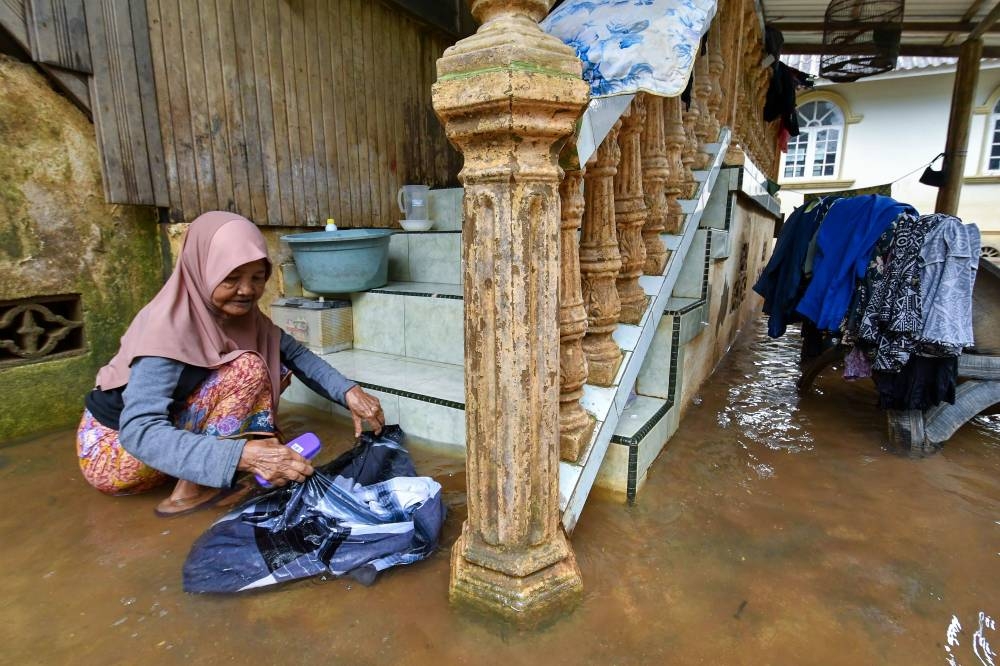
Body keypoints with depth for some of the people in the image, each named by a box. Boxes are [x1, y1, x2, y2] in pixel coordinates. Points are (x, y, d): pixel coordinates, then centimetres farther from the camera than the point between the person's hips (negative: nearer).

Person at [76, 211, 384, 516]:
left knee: (275, 367, -5)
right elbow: (139, 432, -37)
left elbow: (294, 353, -3)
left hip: (169, 419, 7)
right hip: (113, 448, -7)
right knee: (246, 369, -25)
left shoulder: (238, 310, -8)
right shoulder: (169, 327, -29)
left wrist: (348, 391, -19)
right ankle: (190, 492, -15)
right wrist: (242, 453, -50)